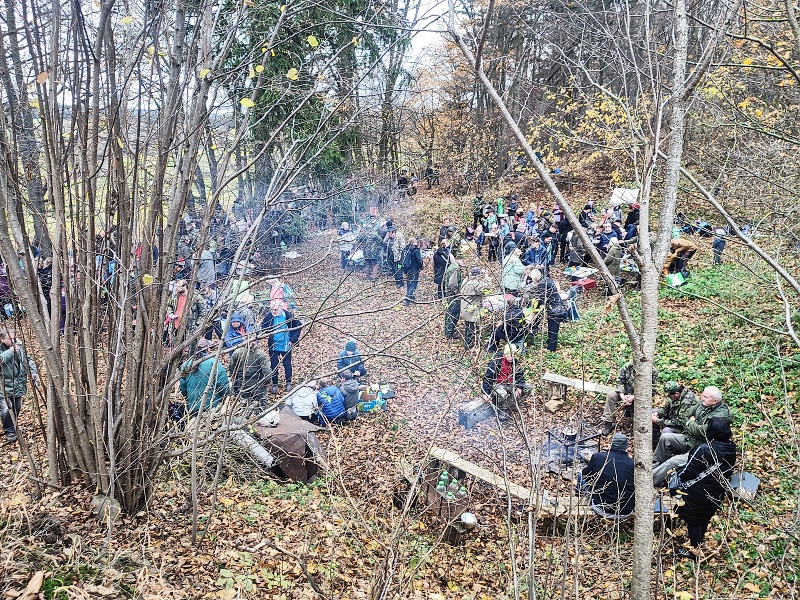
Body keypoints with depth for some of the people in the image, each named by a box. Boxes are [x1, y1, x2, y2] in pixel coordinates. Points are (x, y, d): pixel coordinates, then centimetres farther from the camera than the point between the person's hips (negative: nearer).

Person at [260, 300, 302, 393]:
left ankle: (288, 383, 28)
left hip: (286, 346, -1)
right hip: (273, 346, 1)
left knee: (287, 365, 9)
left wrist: (294, 339, -6)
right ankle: (274, 384, 23)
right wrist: (266, 334, -15)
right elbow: (263, 328, 5)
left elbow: (298, 325, -4)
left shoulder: (288, 316, -14)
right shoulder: (268, 316, -9)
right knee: (273, 365, 8)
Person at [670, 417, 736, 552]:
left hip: (698, 494, -7)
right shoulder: (731, 450, -6)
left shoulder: (704, 450, -28)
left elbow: (688, 472, -21)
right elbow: (729, 471, 8)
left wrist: (677, 476, -2)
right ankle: (699, 543, 44)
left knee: (693, 521, 11)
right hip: (717, 494, 7)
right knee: (704, 519, 26)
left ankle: (695, 550, 23)